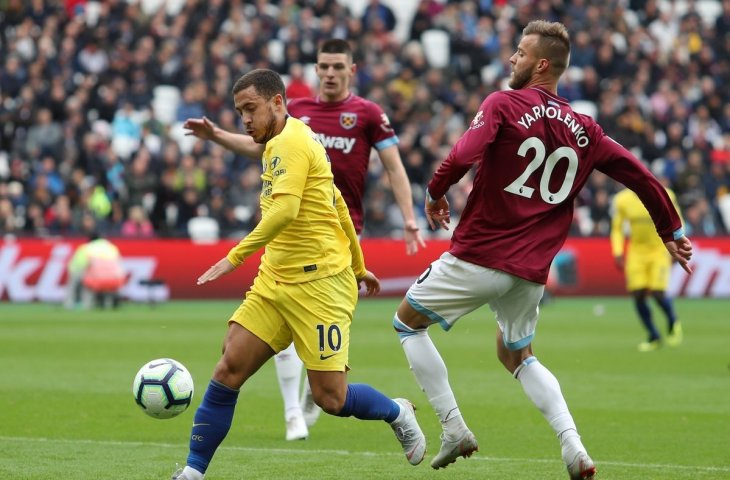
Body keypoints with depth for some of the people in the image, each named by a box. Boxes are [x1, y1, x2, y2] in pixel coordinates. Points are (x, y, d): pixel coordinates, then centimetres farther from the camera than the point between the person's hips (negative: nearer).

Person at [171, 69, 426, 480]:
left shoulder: (289, 143, -14)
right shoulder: (287, 142, 17)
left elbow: (284, 210, -29)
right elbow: (338, 206, 25)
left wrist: (236, 256, -30)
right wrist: (357, 265, 32)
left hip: (320, 284, -9)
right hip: (275, 283, 9)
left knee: (330, 398, -6)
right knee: (228, 372, -4)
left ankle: (397, 413, 23)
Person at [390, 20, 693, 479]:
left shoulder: (502, 106, -9)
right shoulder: (584, 130, 6)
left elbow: (463, 156, -23)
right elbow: (641, 177, 7)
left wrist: (435, 193, -4)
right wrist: (671, 231, 19)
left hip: (479, 255, -6)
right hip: (532, 270, 6)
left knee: (408, 320, 17)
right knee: (518, 355, 27)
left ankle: (454, 429, 9)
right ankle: (572, 443, 5)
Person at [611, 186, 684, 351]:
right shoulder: (622, 200, -3)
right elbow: (617, 228, 8)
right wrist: (618, 253, -2)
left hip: (660, 250, -3)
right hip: (637, 251, 3)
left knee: (658, 293, -16)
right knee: (638, 295, -6)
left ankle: (673, 324, 16)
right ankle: (654, 337, 12)